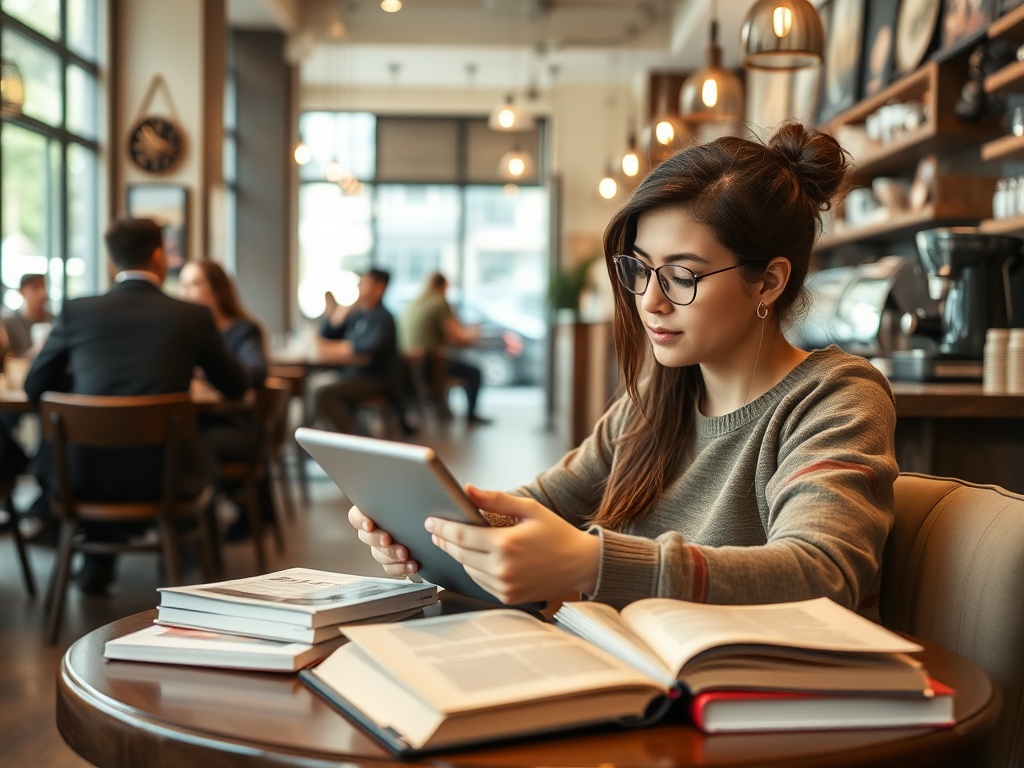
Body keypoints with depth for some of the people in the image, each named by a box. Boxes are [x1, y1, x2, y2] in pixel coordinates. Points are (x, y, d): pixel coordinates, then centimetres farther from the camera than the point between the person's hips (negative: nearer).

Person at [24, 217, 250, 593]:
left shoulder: (75, 311, -2)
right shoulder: (194, 316, -4)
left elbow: (34, 387, 9)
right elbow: (236, 387, 9)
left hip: (82, 477, 1)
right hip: (162, 476, 0)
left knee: (48, 449, 33)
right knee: (200, 456, 31)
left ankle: (99, 556, 36)